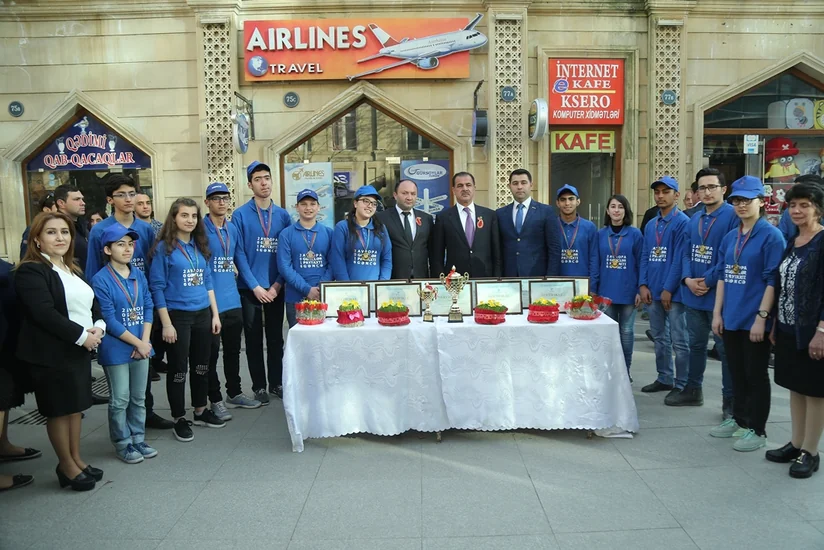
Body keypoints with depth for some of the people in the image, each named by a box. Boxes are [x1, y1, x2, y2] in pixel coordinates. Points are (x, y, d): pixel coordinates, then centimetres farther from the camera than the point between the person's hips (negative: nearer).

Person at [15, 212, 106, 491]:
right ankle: (67, 466, 20)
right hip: (51, 353, -8)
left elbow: (92, 303, 13)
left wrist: (98, 327, -7)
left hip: (80, 349, 8)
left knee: (76, 406, 15)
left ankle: (77, 459, 28)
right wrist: (82, 335, -20)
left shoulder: (72, 269, 14)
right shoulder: (30, 271, -14)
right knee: (59, 410, 5)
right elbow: (44, 313, -23)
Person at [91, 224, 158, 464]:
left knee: (139, 398, 15)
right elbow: (109, 320, -15)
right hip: (116, 350, -5)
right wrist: (138, 343, -13)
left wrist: (145, 342, -6)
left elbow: (148, 308, 6)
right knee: (120, 400, 5)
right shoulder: (101, 280, -13)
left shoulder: (139, 275, 5)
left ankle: (138, 438, 28)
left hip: (141, 347, 5)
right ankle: (123, 444, 20)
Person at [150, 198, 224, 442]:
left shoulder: (200, 246, 9)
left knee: (201, 366, 15)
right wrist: (166, 324, -13)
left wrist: (215, 314, 8)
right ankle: (179, 419, 18)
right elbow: (157, 287, -10)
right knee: (178, 369, 5)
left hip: (202, 314, 6)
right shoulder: (164, 247, -8)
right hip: (178, 316, -5)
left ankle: (201, 411, 30)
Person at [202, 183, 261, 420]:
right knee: (211, 353, 4)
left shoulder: (233, 229, 11)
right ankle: (215, 400, 16)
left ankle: (234, 393, 31)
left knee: (233, 350, 17)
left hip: (232, 300, 7)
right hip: (210, 302, -6)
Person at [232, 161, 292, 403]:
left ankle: (276, 383, 24)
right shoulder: (240, 215, -5)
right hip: (250, 289, -2)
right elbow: (239, 254, -8)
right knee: (254, 339, 8)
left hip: (276, 289, 2)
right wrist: (255, 286, -13)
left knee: (276, 338, 11)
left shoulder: (283, 215, 3)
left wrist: (277, 285, -7)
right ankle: (259, 386, 19)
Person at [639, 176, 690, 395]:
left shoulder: (683, 222, -9)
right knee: (660, 338, 14)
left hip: (673, 292, -7)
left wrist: (668, 289, -16)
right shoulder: (651, 225, 14)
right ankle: (664, 379, 25)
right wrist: (643, 285, 2)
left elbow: (679, 259, -14)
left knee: (679, 341, 0)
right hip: (652, 291, 7)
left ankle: (681, 384, 9)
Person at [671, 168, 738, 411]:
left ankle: (730, 400, 12)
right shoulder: (694, 219, 12)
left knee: (725, 347, 2)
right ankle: (693, 390, 31)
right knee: (696, 344, 17)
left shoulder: (733, 215, -10)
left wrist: (708, 281, -16)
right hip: (693, 293, 7)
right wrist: (688, 279, -5)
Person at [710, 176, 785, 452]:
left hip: (754, 320, -6)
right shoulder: (730, 238, 10)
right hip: (731, 318, 6)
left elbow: (773, 280, -13)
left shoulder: (771, 235, -9)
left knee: (756, 374, 5)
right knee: (737, 372, 16)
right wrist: (717, 313, 8)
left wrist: (761, 317, -17)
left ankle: (756, 430, 17)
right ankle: (739, 419, 31)